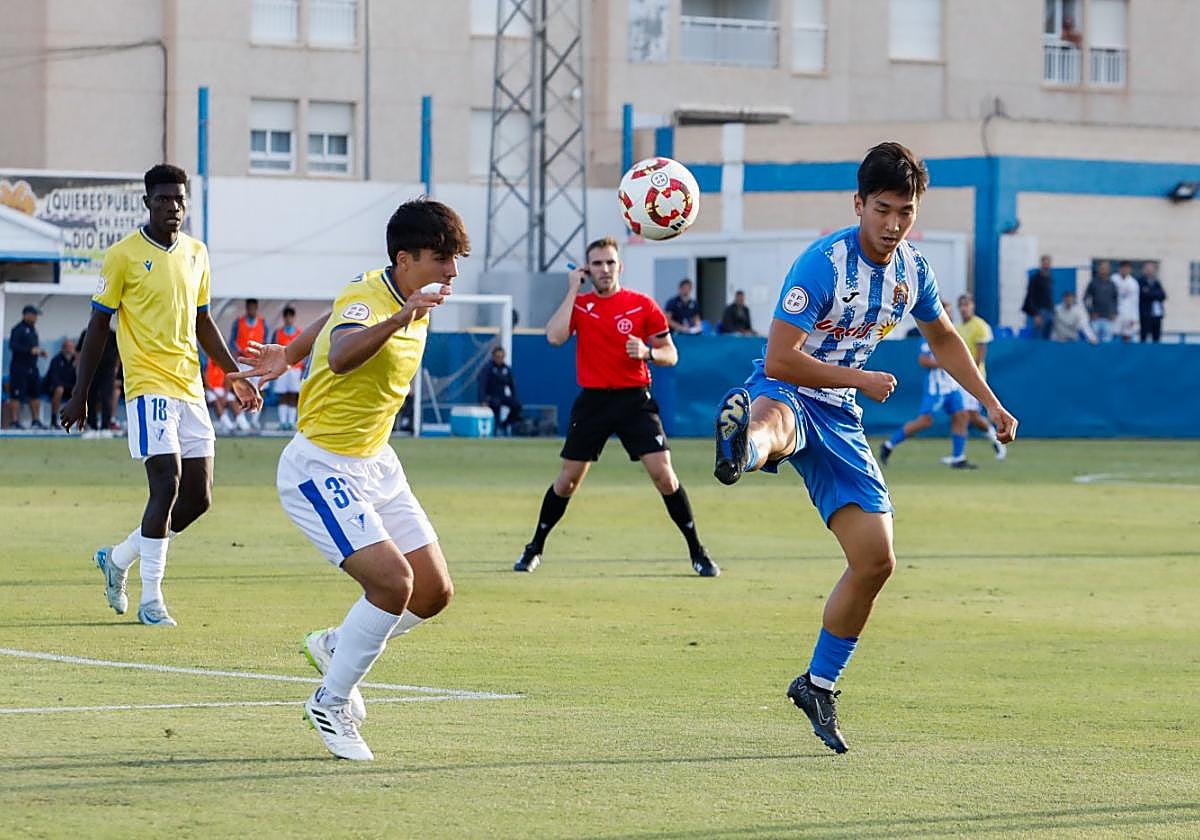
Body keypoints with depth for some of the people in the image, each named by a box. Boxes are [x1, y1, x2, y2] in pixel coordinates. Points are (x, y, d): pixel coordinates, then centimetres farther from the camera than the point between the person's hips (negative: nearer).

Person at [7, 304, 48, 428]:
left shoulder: (32, 329, 17)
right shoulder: (18, 329, -10)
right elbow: (13, 346, -19)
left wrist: (40, 352, 7)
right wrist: (30, 350, -23)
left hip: (32, 367, 9)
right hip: (19, 367, -9)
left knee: (35, 394, 10)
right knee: (16, 395, -7)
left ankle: (36, 421, 17)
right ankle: (14, 421, -7)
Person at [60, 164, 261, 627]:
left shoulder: (196, 253, 12)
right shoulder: (124, 255, -5)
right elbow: (98, 326, -2)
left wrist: (238, 376, 17)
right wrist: (79, 395, -3)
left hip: (191, 388, 7)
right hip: (149, 384, -7)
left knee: (198, 497, 4)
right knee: (167, 484, -16)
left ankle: (118, 558, 25)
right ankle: (150, 600, -7)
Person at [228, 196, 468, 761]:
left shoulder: (410, 300, 3)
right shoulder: (366, 298, -24)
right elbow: (340, 357, -48)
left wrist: (290, 354, 31)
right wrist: (400, 319, -60)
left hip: (375, 463, 9)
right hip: (321, 468, -9)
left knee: (434, 592, 4)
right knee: (393, 581, -22)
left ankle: (334, 647, 29)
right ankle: (329, 705, -4)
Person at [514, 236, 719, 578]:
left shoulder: (643, 306, 0)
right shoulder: (579, 304, 4)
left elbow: (670, 355, 4)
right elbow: (554, 336, -15)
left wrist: (648, 352, -19)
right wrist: (573, 290, -10)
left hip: (634, 399, -1)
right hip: (592, 400, 1)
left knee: (663, 474, -12)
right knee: (567, 480, 6)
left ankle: (697, 553, -4)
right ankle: (534, 549, 23)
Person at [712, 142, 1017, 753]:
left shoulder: (911, 271, 3)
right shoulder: (824, 263, -19)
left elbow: (943, 339, 24)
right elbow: (779, 360, -23)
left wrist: (991, 405, 22)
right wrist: (861, 380, -16)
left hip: (838, 418, 7)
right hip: (785, 393, -7)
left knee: (876, 560, 2)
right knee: (772, 420, -46)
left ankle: (818, 686, 21)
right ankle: (738, 450, -88)